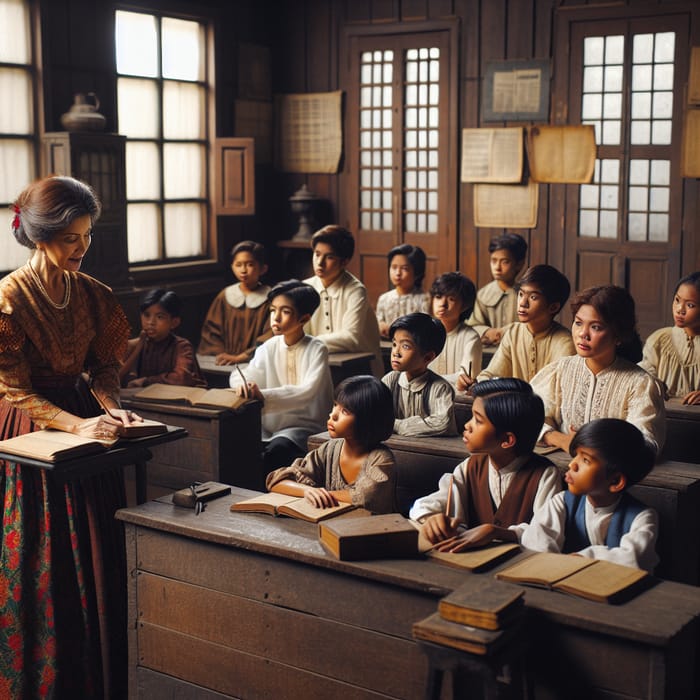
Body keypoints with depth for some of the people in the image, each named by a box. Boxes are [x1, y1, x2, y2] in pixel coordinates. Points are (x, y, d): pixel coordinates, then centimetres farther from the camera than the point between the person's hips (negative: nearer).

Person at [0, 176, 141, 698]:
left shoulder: (92, 293, 2)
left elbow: (103, 365, 8)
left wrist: (112, 408, -12)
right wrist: (77, 423, -26)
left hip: (85, 416, 5)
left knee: (98, 558, 10)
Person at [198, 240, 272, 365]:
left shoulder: (269, 299, 2)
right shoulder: (224, 297, 12)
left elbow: (270, 337, -7)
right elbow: (211, 330, 10)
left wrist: (240, 358, -15)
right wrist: (221, 355, -7)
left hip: (253, 362, -3)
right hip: (225, 362, 3)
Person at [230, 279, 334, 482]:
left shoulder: (317, 350, -7)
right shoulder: (269, 348, 7)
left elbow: (307, 392, -21)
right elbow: (239, 375, -4)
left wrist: (264, 395, -34)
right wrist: (242, 384, -30)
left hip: (305, 426, -4)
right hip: (271, 425, 4)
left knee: (277, 449, -34)